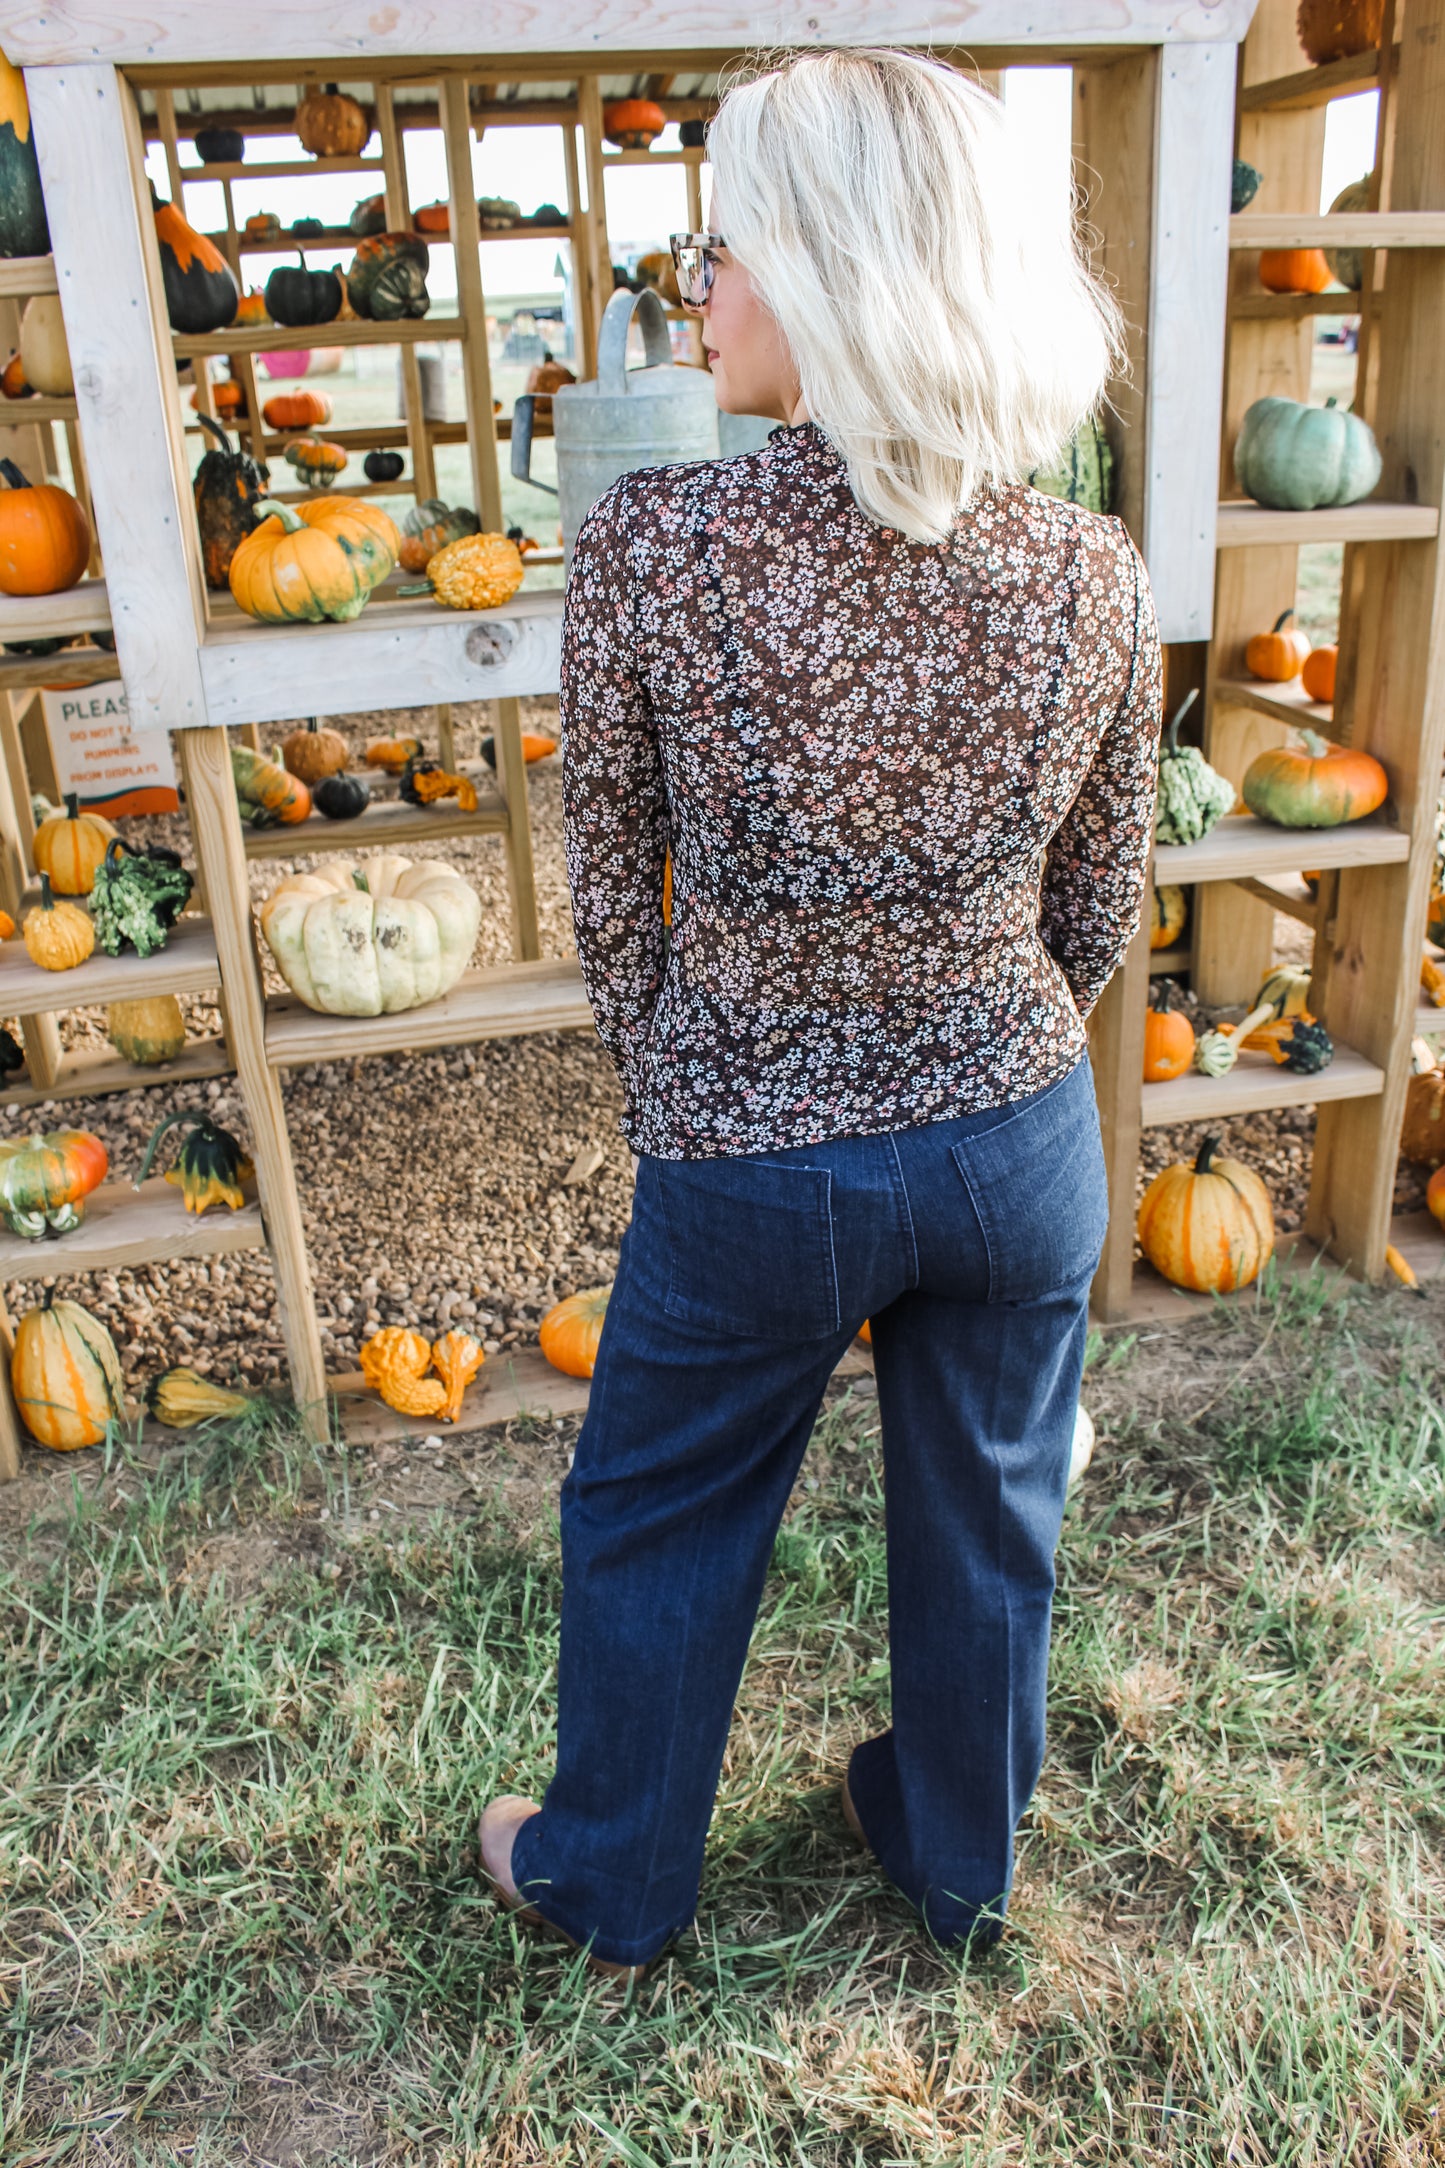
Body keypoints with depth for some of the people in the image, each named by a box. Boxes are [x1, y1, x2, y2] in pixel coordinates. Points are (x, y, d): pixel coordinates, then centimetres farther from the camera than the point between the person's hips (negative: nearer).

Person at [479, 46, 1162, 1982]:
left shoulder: (653, 544, -21)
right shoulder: (1094, 579, -12)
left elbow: (611, 897, -10)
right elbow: (1098, 914, 0)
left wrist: (673, 1096, 8)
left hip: (748, 1168, -2)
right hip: (1019, 1144, 3)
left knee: (657, 1525, 23)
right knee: (985, 1521, 25)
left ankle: (610, 1882, 48)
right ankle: (960, 1861, 53)